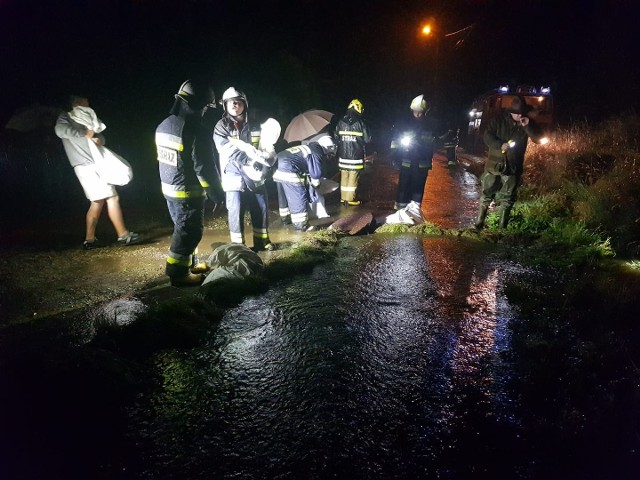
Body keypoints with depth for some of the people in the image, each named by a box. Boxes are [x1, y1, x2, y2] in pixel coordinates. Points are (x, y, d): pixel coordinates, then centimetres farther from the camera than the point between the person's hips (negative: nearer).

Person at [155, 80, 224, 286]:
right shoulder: (196, 130, -22)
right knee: (189, 231, 2)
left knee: (182, 227, 20)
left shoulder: (164, 125, 6)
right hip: (188, 191, -9)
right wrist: (216, 191, -10)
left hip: (169, 187, 9)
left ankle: (188, 264, 32)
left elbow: (163, 157, 14)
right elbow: (204, 167, -21)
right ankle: (178, 273, 10)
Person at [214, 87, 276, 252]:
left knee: (262, 208, 8)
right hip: (235, 175, -3)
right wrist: (249, 160, -26)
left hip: (256, 174, 4)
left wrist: (267, 157, -15)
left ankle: (262, 240, 25)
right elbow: (230, 151, -14)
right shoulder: (221, 127, -2)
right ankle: (238, 245, 9)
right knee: (236, 211, -4)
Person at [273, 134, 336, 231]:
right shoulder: (316, 152, -2)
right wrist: (314, 186, 16)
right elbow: (316, 173, -1)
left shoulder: (307, 148, 26)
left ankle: (285, 218, 39)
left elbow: (306, 170, 32)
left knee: (284, 197, 24)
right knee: (299, 199, -1)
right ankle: (301, 225, 4)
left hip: (278, 170, 10)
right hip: (288, 173, -10)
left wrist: (309, 185, 31)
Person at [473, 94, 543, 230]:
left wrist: (528, 126, -18)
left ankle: (502, 227, 16)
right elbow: (487, 136, -7)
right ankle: (479, 223, 13)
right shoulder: (499, 121, -4)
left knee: (507, 199, 7)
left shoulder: (527, 124, 3)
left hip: (513, 167, 2)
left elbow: (538, 138, -3)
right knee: (486, 195, 4)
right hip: (495, 164, -2)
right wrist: (500, 145, -23)